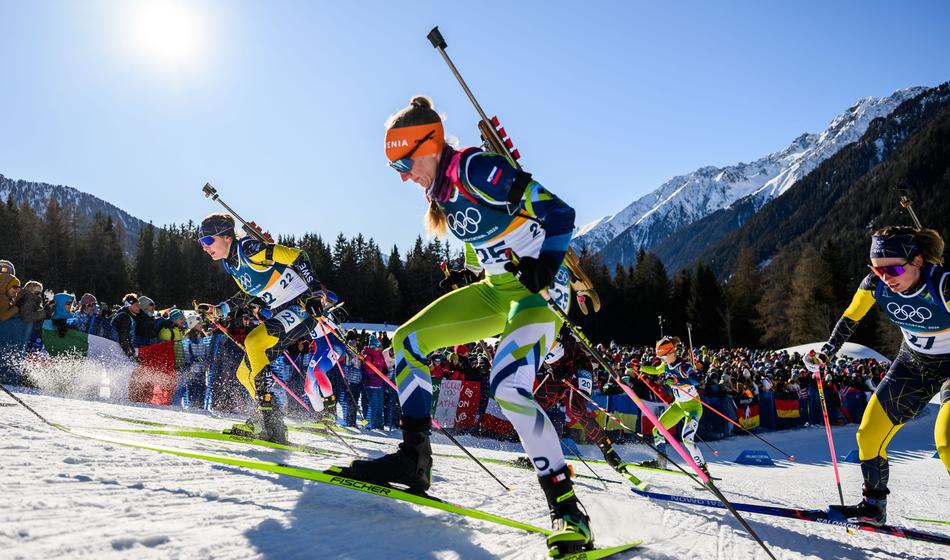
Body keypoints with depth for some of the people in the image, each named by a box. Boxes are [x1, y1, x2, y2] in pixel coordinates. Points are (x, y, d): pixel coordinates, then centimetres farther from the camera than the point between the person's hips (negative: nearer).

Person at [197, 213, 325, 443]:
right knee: (245, 373, 6)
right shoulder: (229, 263, 10)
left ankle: (267, 411, -25)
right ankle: (270, 424, 15)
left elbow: (296, 256, -18)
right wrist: (218, 310, 15)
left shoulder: (249, 248, -16)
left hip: (303, 305, -10)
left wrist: (315, 291, -24)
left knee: (254, 341, -29)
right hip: (279, 313, 10)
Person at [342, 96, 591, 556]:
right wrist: (471, 272, 14)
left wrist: (544, 265, -29)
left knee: (507, 387, -29)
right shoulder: (440, 190, 10)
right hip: (497, 289, 10)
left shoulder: (475, 168, -17)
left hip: (539, 287, -9)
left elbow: (558, 212, -21)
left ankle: (568, 510, -16)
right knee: (406, 341, 3)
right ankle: (415, 458, 7)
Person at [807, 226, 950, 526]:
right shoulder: (875, 283, -17)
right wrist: (825, 354, -3)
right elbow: (850, 318, 1)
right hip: (912, 363, 5)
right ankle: (873, 507, 21)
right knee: (868, 437, 2)